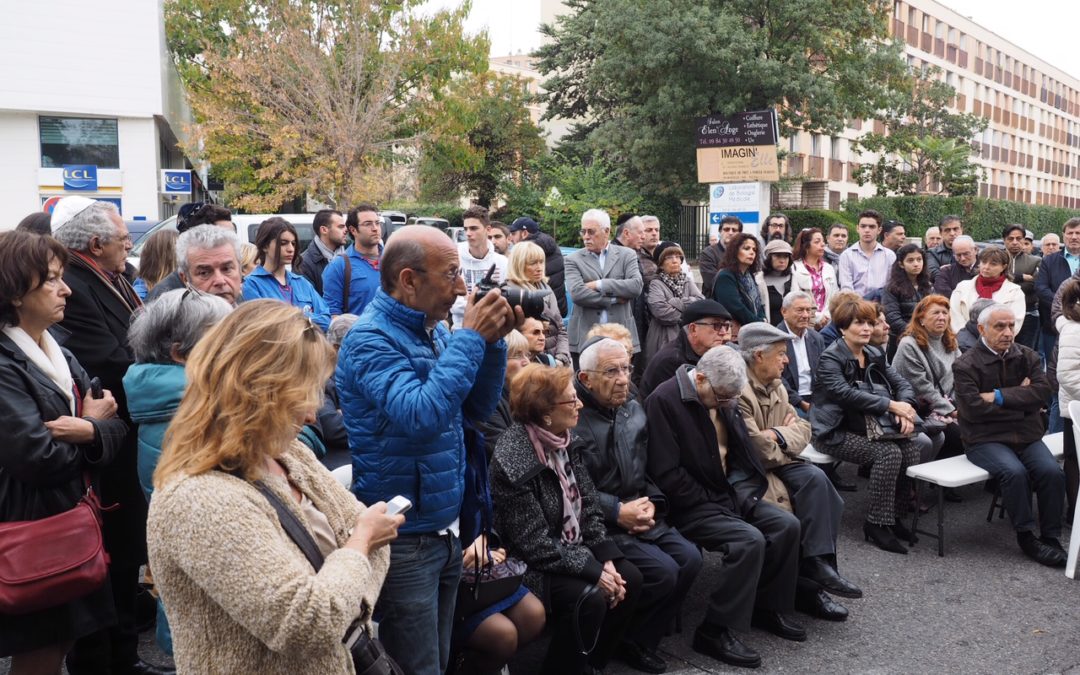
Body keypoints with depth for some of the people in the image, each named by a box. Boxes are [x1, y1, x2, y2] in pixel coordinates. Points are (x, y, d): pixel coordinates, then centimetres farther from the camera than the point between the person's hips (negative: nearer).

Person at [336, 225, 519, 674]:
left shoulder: (433, 329, 6)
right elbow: (422, 416, -32)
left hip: (444, 530, 8)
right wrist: (470, 338, -25)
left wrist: (493, 341, -4)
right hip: (403, 540, -8)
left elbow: (477, 409, 9)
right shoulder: (370, 340, -18)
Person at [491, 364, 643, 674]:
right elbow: (534, 544, -25)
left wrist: (607, 558, -8)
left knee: (630, 578, -4)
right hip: (531, 564, -8)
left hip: (572, 549, 9)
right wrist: (593, 569, -22)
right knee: (590, 598, -27)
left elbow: (588, 505, 4)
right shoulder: (513, 461, -26)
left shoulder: (562, 440, 0)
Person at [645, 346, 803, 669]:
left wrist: (742, 493, -1)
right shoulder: (664, 400, -20)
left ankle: (767, 606, 14)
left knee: (787, 525, -5)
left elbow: (741, 451, 15)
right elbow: (667, 473, -22)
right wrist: (713, 504, -17)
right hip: (690, 505, -8)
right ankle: (716, 630, -13)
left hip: (728, 493, 9)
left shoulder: (722, 397, 6)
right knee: (749, 540, -26)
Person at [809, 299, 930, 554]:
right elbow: (845, 393, -26)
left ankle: (892, 513, -1)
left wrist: (905, 406, -18)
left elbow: (902, 384, 5)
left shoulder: (875, 355, 11)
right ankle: (876, 524, -16)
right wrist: (892, 405, -28)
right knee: (888, 452, -27)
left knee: (911, 447, -17)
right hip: (835, 432, -7)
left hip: (866, 426, 7)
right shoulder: (830, 358, -11)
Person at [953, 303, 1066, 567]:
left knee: (1052, 472, -22)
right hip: (986, 439, -4)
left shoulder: (1027, 357, 9)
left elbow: (1043, 390, -8)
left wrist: (999, 397, -16)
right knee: (1015, 472, -30)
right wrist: (1021, 399, -7)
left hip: (1027, 435, 4)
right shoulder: (965, 365, -5)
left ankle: (1050, 537, -7)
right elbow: (973, 409, -17)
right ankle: (1026, 536, -14)